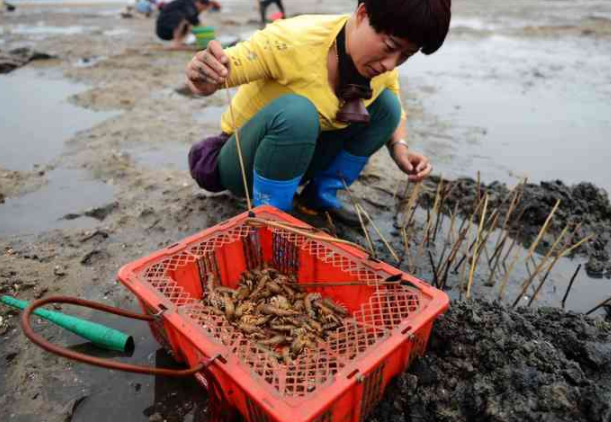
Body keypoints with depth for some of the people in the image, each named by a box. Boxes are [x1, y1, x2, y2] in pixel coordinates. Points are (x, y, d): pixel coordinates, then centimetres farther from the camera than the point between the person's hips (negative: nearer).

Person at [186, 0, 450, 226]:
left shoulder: (381, 62, -11)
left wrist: (400, 148, -15)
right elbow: (218, 72, -24)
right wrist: (203, 77, -48)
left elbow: (393, 113, 6)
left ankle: (321, 195, 1)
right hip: (244, 162, -5)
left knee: (386, 104, -9)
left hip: (301, 158, 5)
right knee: (296, 113, -37)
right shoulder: (293, 41, -30)